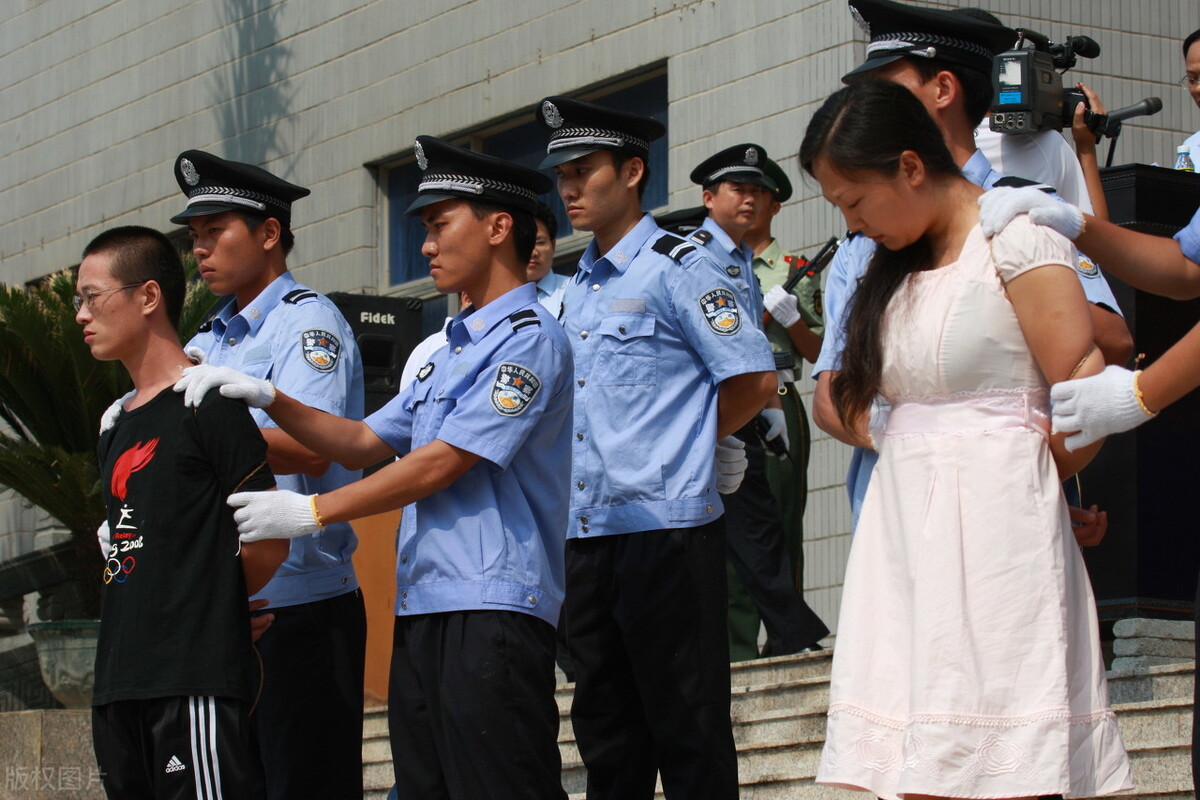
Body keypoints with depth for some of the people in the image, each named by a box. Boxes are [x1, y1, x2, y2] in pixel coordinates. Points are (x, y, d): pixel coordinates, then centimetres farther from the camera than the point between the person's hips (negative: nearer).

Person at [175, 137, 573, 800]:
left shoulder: (528, 336, -7)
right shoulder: (453, 349, 24)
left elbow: (442, 462, -13)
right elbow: (365, 443, 25)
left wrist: (311, 511, -9)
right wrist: (267, 399, 10)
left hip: (491, 610, -9)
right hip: (419, 608, 10)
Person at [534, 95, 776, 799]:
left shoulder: (677, 269, -6)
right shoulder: (575, 290, 18)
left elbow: (755, 378, -9)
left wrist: (690, 444, 2)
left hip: (664, 532, -8)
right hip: (586, 532, 8)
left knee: (687, 731, -5)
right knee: (605, 726, 11)